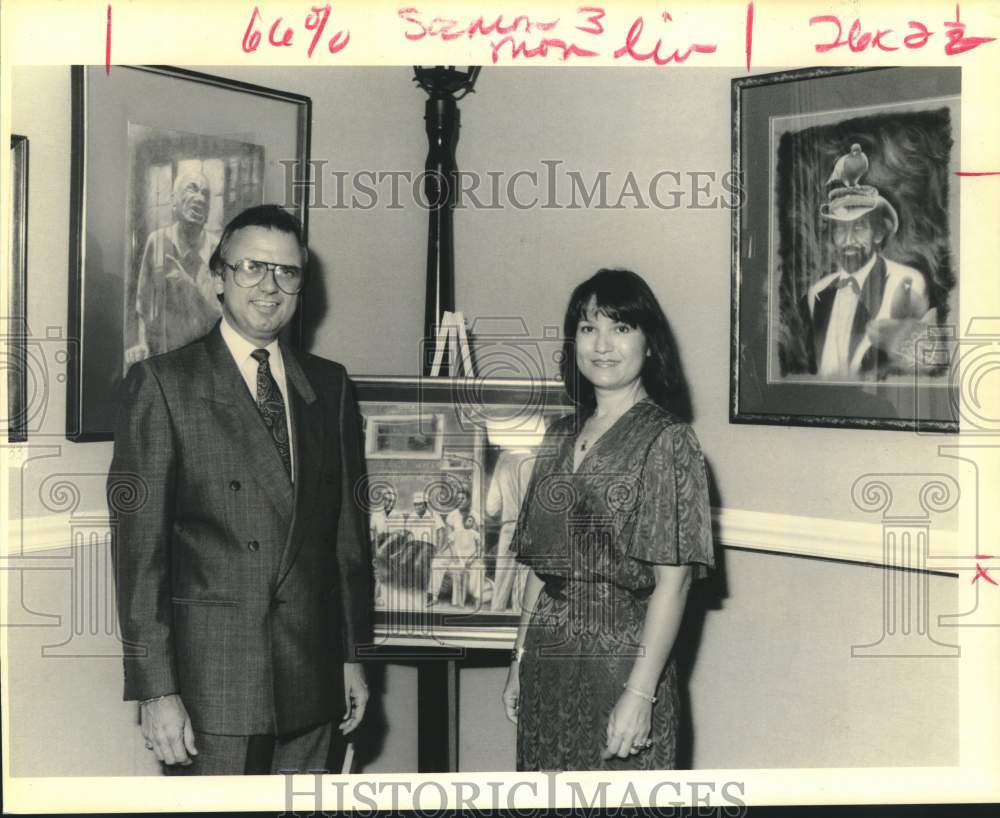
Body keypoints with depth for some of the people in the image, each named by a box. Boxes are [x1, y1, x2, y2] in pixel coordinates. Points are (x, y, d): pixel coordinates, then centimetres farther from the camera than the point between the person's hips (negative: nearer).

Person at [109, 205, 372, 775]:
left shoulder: (330, 386, 11)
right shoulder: (163, 384, -3)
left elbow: (349, 529, 13)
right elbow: (139, 542, -7)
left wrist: (354, 655, 10)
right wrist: (156, 689, -12)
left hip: (312, 679, 4)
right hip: (209, 680, -4)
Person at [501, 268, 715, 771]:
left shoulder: (666, 440, -9)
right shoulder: (562, 437, 10)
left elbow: (672, 583, -14)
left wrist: (640, 693, -18)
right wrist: (519, 660, 10)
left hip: (620, 657, -6)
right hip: (548, 661, 6)